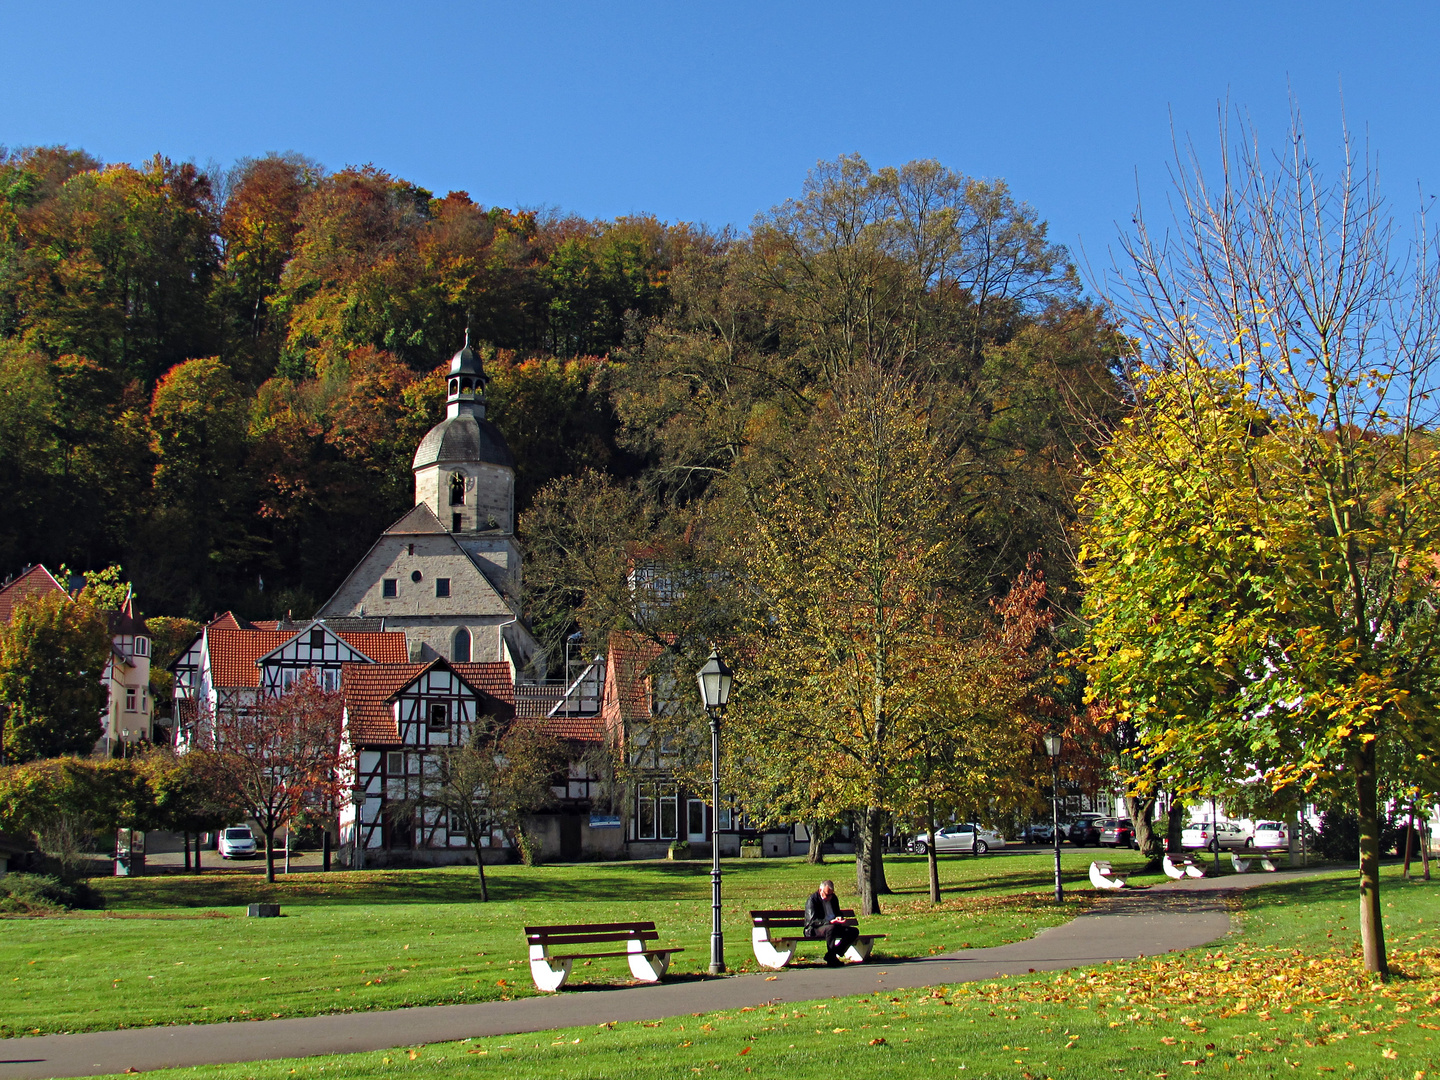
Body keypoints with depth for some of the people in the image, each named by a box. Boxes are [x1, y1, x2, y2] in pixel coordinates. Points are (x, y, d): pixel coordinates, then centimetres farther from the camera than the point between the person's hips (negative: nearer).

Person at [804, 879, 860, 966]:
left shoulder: (834, 898, 13)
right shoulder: (812, 899, -11)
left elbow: (838, 913, 24)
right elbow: (813, 921, -20)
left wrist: (839, 918, -3)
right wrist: (830, 922, -34)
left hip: (833, 927, 8)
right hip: (814, 930, -8)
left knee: (854, 931, -11)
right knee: (831, 928, -40)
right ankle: (831, 958, -25)